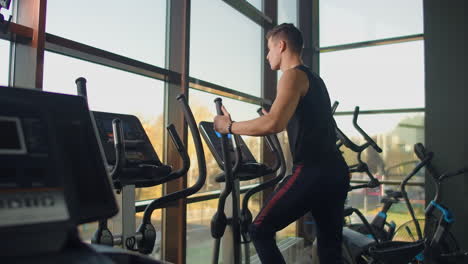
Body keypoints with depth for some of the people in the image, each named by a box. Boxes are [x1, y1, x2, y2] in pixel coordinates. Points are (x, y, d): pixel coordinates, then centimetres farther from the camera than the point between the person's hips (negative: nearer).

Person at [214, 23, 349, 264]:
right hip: (336, 171, 9)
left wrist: (230, 126, -9)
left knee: (260, 231, 2)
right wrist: (272, 119, 39)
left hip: (312, 172, -9)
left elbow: (272, 124, -22)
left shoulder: (293, 75, -6)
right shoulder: (314, 79, 22)